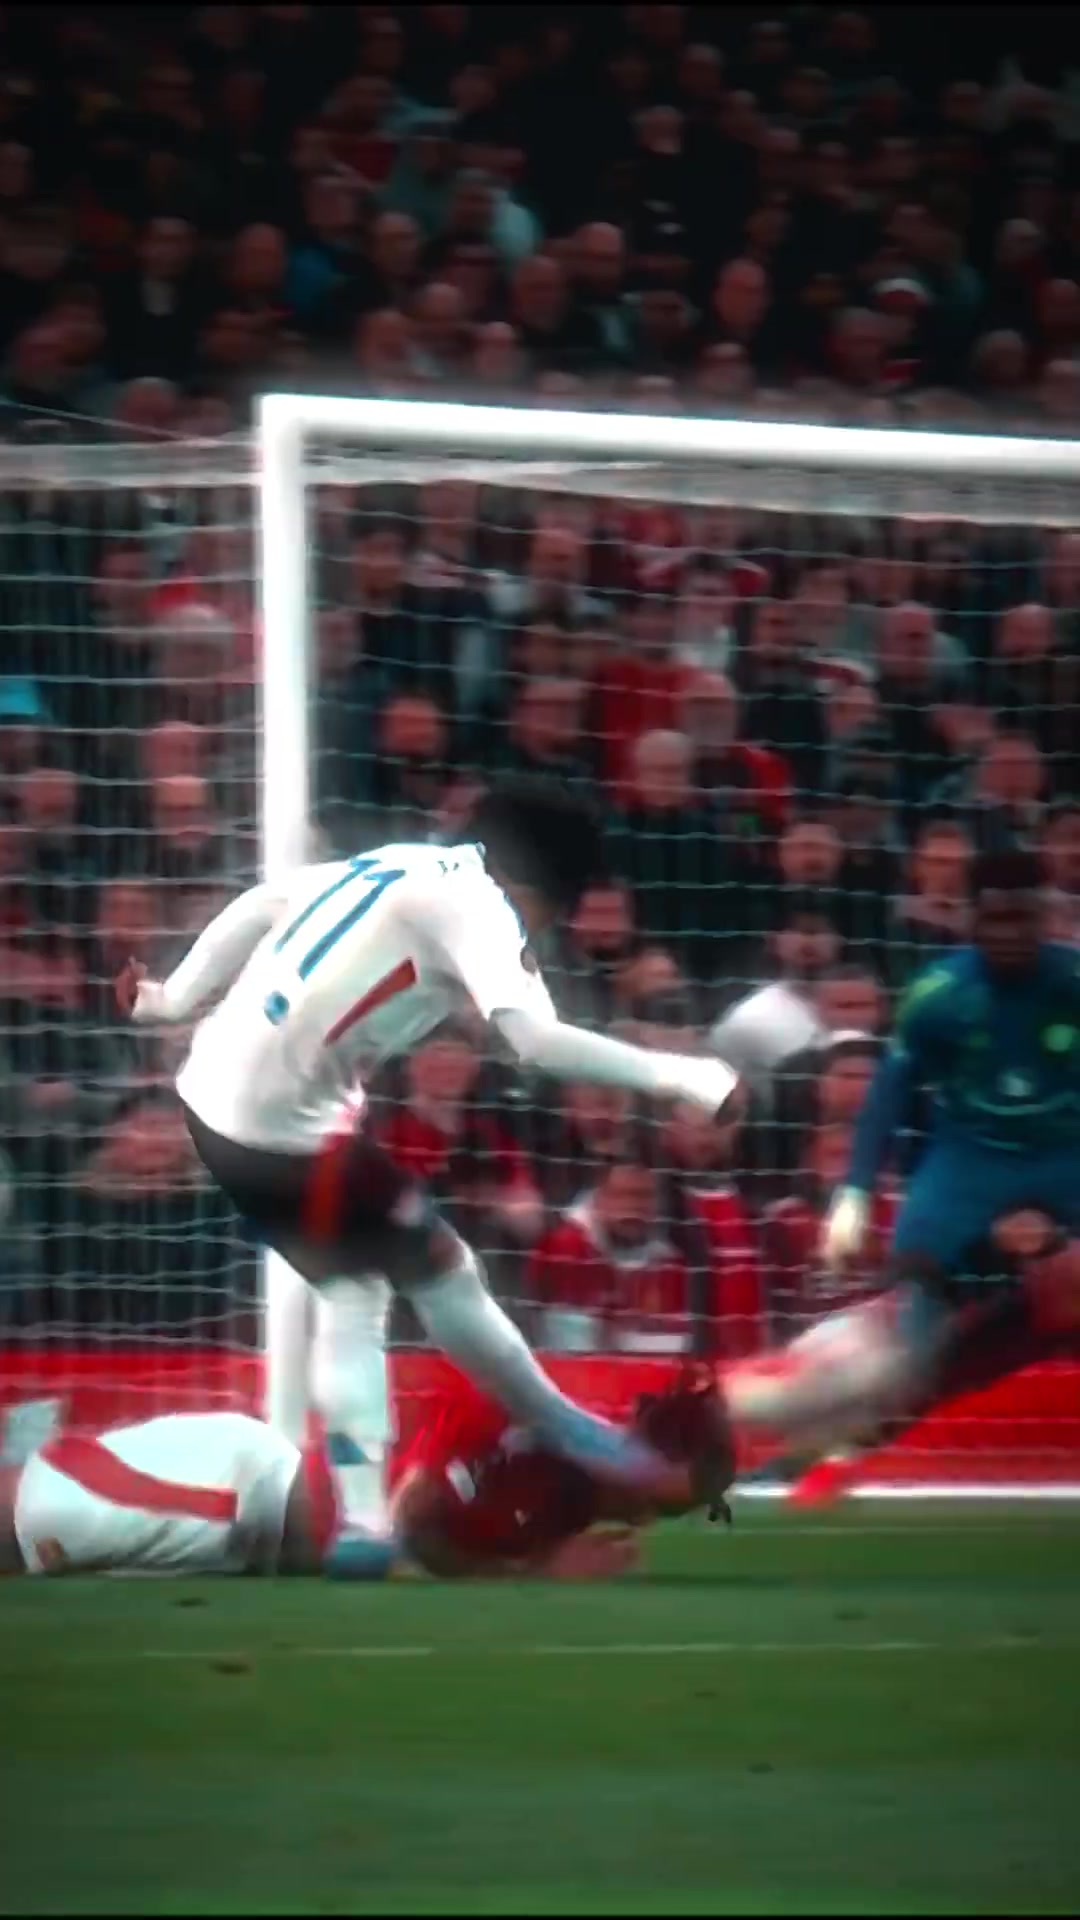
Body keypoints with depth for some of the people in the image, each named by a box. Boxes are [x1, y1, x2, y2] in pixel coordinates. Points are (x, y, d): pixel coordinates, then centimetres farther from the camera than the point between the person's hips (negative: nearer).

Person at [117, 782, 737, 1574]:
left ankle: (362, 1518, 11)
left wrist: (178, 997, 27)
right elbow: (533, 1038, -27)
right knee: (443, 1272, 5)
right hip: (289, 1126, -9)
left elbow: (258, 906, 19)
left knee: (356, 1290, 15)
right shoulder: (476, 906, -15)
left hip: (215, 1095, 9)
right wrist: (675, 1075, -24)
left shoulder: (399, 867, 12)